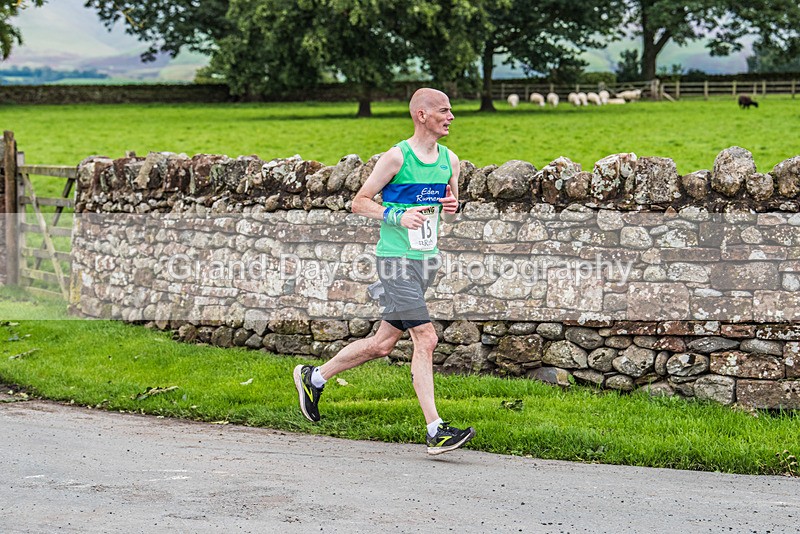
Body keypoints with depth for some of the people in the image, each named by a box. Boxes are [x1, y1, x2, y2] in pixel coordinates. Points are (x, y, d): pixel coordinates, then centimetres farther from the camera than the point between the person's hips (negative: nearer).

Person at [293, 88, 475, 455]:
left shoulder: (450, 160, 11)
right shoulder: (396, 157, -9)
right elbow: (359, 202, -4)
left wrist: (451, 208, -1)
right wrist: (397, 216, -18)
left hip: (427, 260, 8)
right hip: (396, 259, -7)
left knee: (383, 343, 12)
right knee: (425, 339, -14)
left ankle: (314, 378, 32)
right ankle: (435, 432, -13)